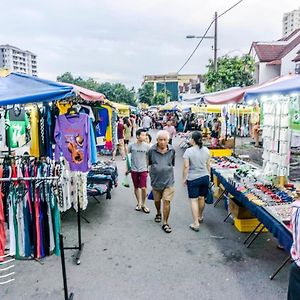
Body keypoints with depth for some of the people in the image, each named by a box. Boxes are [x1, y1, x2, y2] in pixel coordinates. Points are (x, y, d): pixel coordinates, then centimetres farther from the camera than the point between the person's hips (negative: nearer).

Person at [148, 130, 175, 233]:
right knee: (157, 200, 20)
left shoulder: (172, 150, -5)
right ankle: (158, 213, 49)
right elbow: (149, 163, 6)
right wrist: (152, 171, 6)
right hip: (155, 180, 1)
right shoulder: (152, 150, -8)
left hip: (168, 180, -1)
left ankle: (165, 223, 8)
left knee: (166, 201, -5)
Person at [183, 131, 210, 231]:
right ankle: (200, 217, 39)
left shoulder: (188, 151, -15)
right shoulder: (206, 150, 1)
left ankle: (196, 224, -2)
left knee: (194, 200, 0)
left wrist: (185, 178, -3)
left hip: (193, 179, -5)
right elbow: (208, 165, 9)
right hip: (205, 177, 5)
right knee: (201, 198, 19)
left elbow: (186, 167, -14)